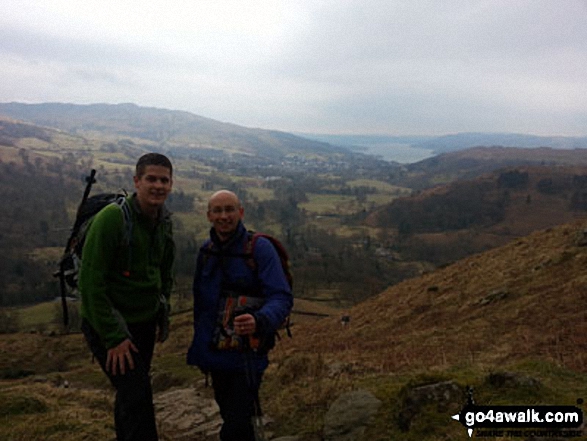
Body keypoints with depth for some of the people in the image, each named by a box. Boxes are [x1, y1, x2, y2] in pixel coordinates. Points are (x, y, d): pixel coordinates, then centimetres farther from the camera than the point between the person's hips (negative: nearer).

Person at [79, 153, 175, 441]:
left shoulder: (164, 222, 4)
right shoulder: (112, 218, -20)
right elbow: (90, 281, -21)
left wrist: (163, 316, 12)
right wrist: (113, 336, -20)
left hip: (144, 324, 7)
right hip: (109, 326, -7)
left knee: (130, 393, 19)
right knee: (137, 394, -12)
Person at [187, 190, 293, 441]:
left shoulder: (260, 248, -14)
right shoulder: (206, 251, 4)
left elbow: (282, 298, -22)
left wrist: (259, 321, -41)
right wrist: (199, 340, 18)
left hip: (247, 354, -6)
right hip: (216, 352, 6)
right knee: (230, 417, 19)